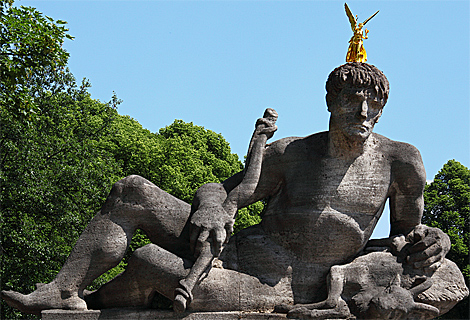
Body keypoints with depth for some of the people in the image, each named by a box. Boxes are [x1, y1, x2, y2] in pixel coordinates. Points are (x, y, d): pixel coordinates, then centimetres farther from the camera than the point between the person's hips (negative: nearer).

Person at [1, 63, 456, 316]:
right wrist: (209, 209, -17)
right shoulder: (291, 154, 3)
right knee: (132, 192, -10)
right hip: (234, 251, 5)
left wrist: (430, 239, -12)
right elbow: (217, 189, 9)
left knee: (149, 262, -27)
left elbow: (405, 231, 13)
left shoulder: (401, 161, -2)